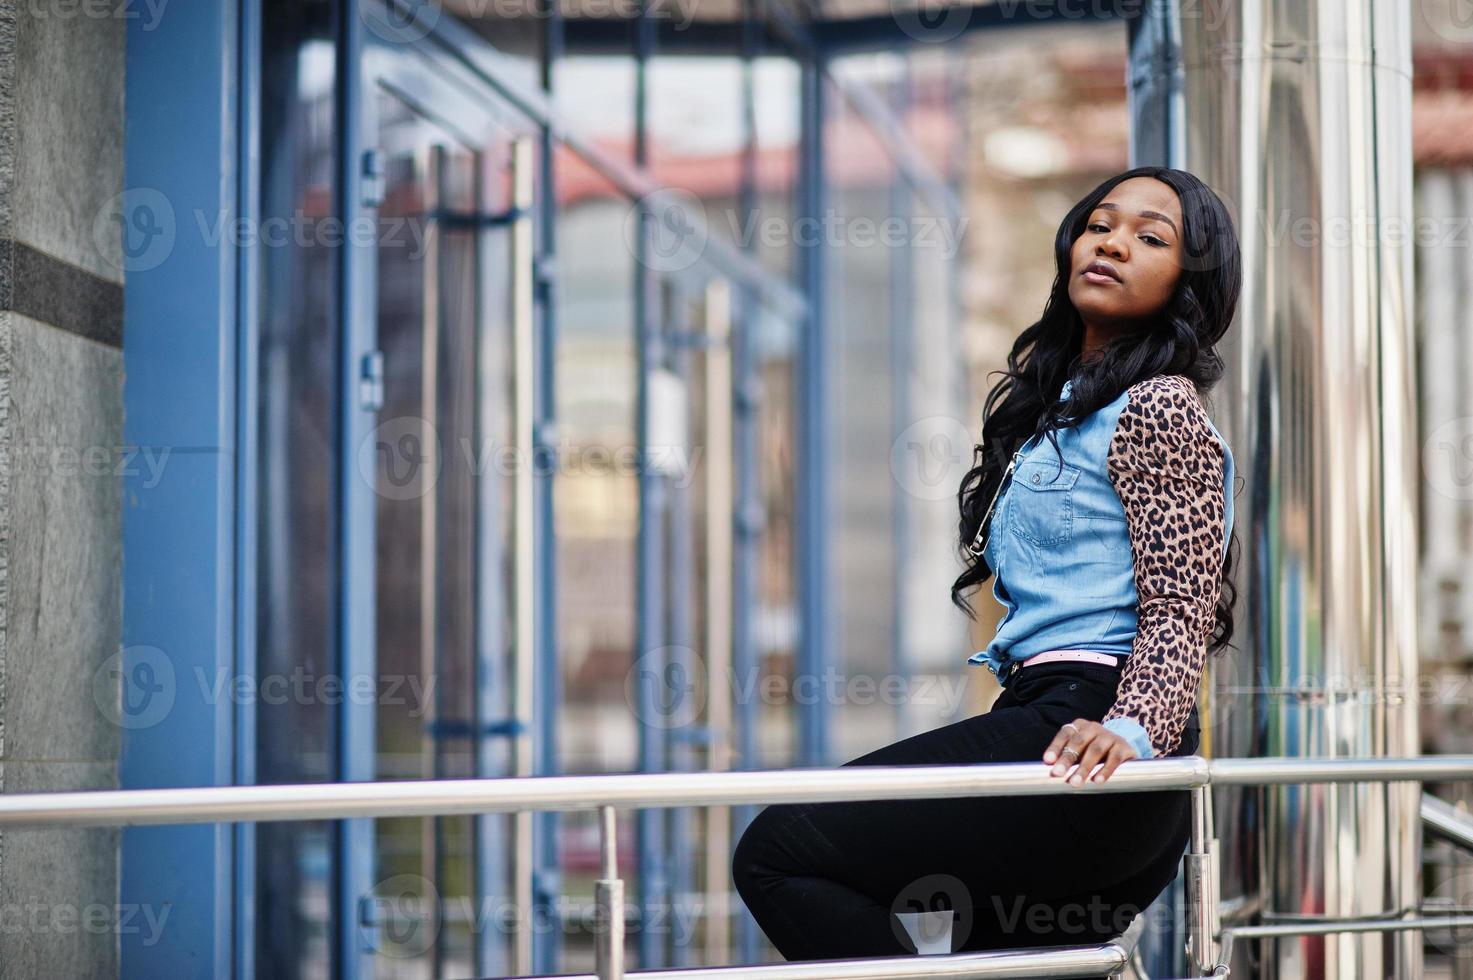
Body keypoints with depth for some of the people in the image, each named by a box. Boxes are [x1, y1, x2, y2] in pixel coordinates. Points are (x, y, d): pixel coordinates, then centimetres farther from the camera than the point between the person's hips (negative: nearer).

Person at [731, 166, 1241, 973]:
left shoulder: (1158, 407, -5)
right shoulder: (1060, 403, 23)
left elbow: (1181, 611, -13)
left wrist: (1130, 728, -29)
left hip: (1075, 735, -10)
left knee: (777, 852, -16)